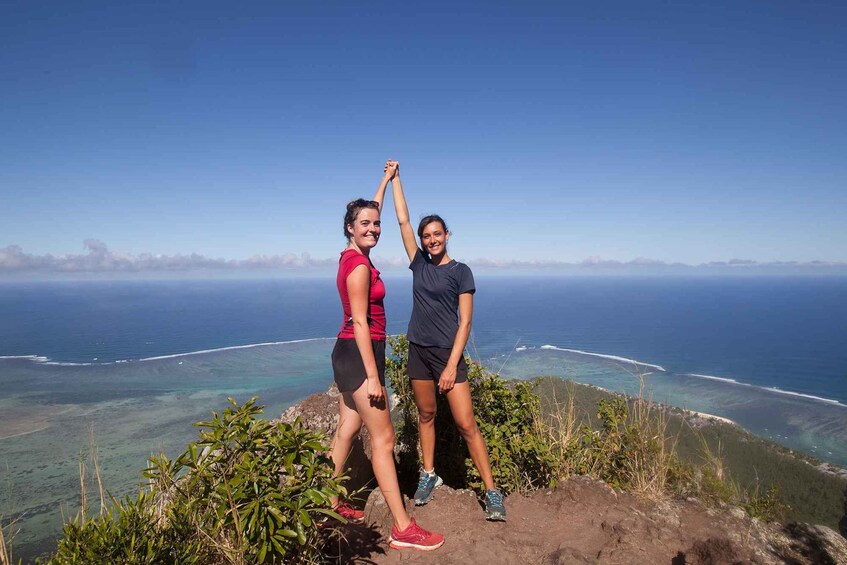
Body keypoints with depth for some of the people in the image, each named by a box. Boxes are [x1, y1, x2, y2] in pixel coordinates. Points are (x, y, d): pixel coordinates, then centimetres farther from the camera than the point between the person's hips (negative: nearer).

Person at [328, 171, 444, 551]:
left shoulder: (353, 256, 10)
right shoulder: (359, 265, -17)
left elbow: (372, 208, 26)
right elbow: (360, 323, -20)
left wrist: (386, 179, 36)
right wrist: (373, 376, -21)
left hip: (349, 354, 10)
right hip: (359, 355, -10)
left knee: (347, 431, 16)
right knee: (383, 438, -6)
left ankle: (331, 506, 29)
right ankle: (402, 529, 1)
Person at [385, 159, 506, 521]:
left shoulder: (461, 272, -5)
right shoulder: (419, 264, 7)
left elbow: (465, 322, -9)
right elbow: (403, 220, 8)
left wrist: (452, 365, -15)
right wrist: (394, 178, 11)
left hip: (448, 353, -4)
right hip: (419, 352, 5)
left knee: (466, 424, -6)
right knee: (426, 415, 15)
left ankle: (492, 492, 2)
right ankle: (429, 475, 30)